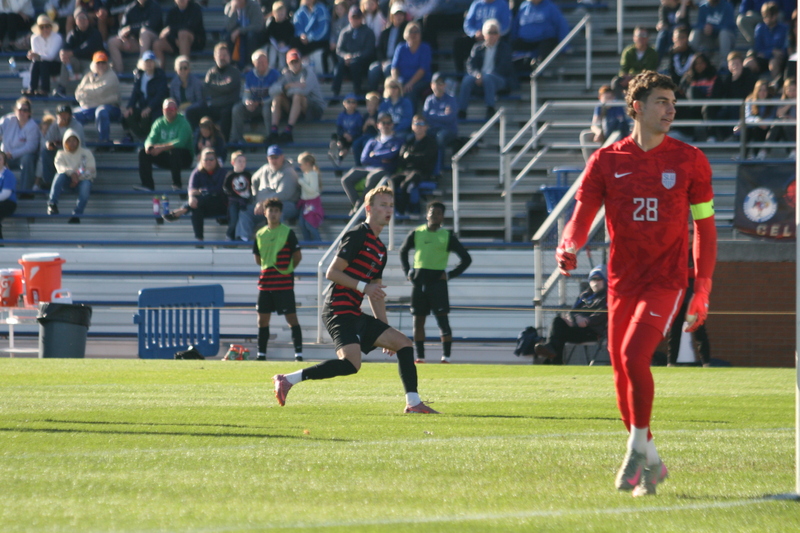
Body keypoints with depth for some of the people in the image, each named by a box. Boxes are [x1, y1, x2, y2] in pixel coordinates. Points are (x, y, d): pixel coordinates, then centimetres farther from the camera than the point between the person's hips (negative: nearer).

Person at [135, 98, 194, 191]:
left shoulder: (183, 123, -12)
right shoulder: (159, 123, 6)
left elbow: (180, 142, -27)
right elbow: (151, 139, -4)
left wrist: (161, 148, -35)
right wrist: (148, 146, -30)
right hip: (165, 157, 6)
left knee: (174, 151, -38)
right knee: (143, 153, -11)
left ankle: (177, 184, -30)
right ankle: (147, 185, -17)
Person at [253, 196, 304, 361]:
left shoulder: (287, 232, -4)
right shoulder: (260, 234, 9)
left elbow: (298, 256, -1)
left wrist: (287, 269, 7)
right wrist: (270, 268, 9)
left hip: (284, 284, -5)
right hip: (265, 283, 5)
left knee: (291, 318, -7)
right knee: (262, 319, 8)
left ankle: (298, 353, -7)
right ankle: (261, 353, 17)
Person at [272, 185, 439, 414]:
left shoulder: (380, 249, 20)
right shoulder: (357, 237, -7)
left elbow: (376, 294, 26)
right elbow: (332, 272, -12)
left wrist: (385, 332, 23)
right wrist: (364, 287, -17)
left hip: (354, 315, 10)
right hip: (339, 311, -10)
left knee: (404, 344, 7)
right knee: (351, 363, -26)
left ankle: (413, 403, 6)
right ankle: (287, 380, -22)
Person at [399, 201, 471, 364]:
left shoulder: (447, 237, 1)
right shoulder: (416, 233, 8)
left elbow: (466, 259, 5)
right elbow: (403, 252, 23)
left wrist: (450, 275, -4)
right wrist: (407, 271, 11)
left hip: (437, 280, -3)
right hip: (419, 281, 3)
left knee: (442, 318, -8)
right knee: (418, 319, 3)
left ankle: (446, 355, -6)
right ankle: (420, 356, 10)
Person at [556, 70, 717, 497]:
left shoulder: (689, 161, 2)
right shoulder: (606, 161, 3)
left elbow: (704, 226, 7)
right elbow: (582, 215, -2)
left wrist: (703, 289, 1)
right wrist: (568, 247, -25)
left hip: (666, 281, -3)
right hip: (622, 282, 3)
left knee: (633, 355, -22)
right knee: (622, 378, 5)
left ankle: (638, 448, -8)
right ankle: (649, 463, 21)